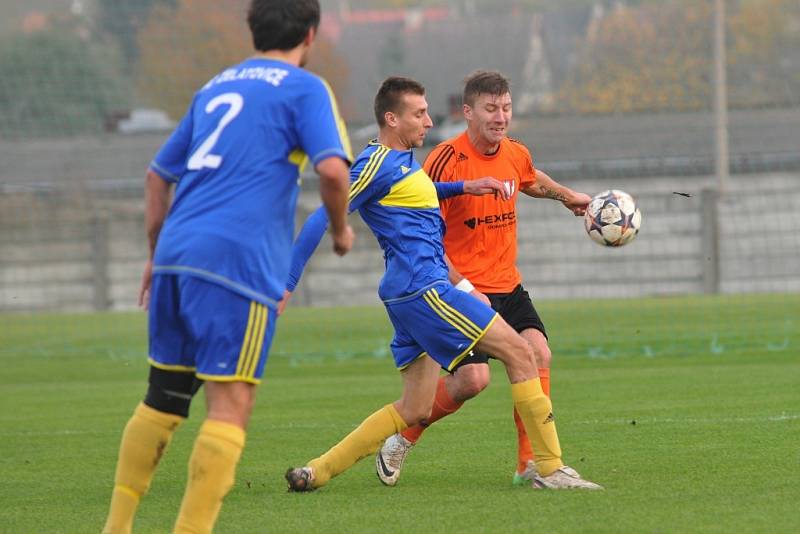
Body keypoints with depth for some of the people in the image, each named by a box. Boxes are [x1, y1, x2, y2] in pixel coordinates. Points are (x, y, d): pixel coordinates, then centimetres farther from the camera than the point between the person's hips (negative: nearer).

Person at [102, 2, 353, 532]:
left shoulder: (215, 87, 24)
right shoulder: (304, 89, 3)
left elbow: (159, 172, 29)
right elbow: (333, 168, -13)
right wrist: (340, 229, 5)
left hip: (176, 252, 7)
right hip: (238, 262, -7)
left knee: (162, 397, 16)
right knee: (231, 404, -7)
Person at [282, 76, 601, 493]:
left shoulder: (404, 160, 17)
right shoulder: (378, 162, -11)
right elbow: (323, 219, -16)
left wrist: (463, 188, 29)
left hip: (413, 294, 11)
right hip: (423, 289, -11)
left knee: (415, 410, 10)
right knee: (519, 353, -8)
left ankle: (316, 472, 8)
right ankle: (550, 469, -7)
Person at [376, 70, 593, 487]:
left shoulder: (516, 155, 5)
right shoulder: (447, 159, -16)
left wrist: (568, 196, 44)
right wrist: (463, 287, -24)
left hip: (508, 286, 6)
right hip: (463, 289, -6)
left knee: (538, 354, -13)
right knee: (472, 378, -17)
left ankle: (530, 464, -7)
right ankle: (402, 440, 7)